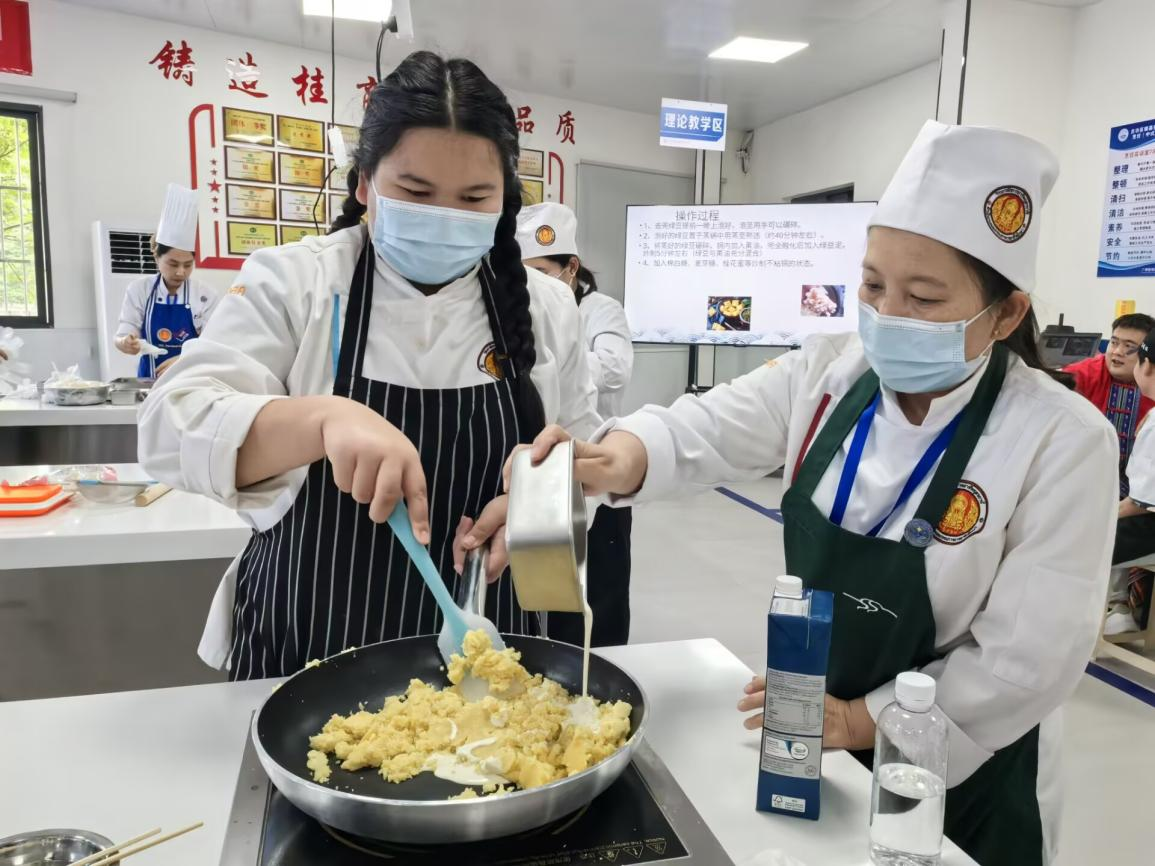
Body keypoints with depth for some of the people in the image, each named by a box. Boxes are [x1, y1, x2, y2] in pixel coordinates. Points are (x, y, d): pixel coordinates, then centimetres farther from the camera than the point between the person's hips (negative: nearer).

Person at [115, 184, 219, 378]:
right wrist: (126, 343, -21)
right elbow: (123, 335, 2)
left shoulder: (207, 295, -2)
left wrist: (183, 360, -22)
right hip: (151, 379, 2)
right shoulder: (138, 290, 2)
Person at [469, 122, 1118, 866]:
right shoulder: (828, 374, -7)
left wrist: (861, 720, -21)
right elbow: (708, 430, -17)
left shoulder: (1064, 442, -20)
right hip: (809, 731, 4)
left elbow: (1028, 660, -19)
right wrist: (620, 456, -39)